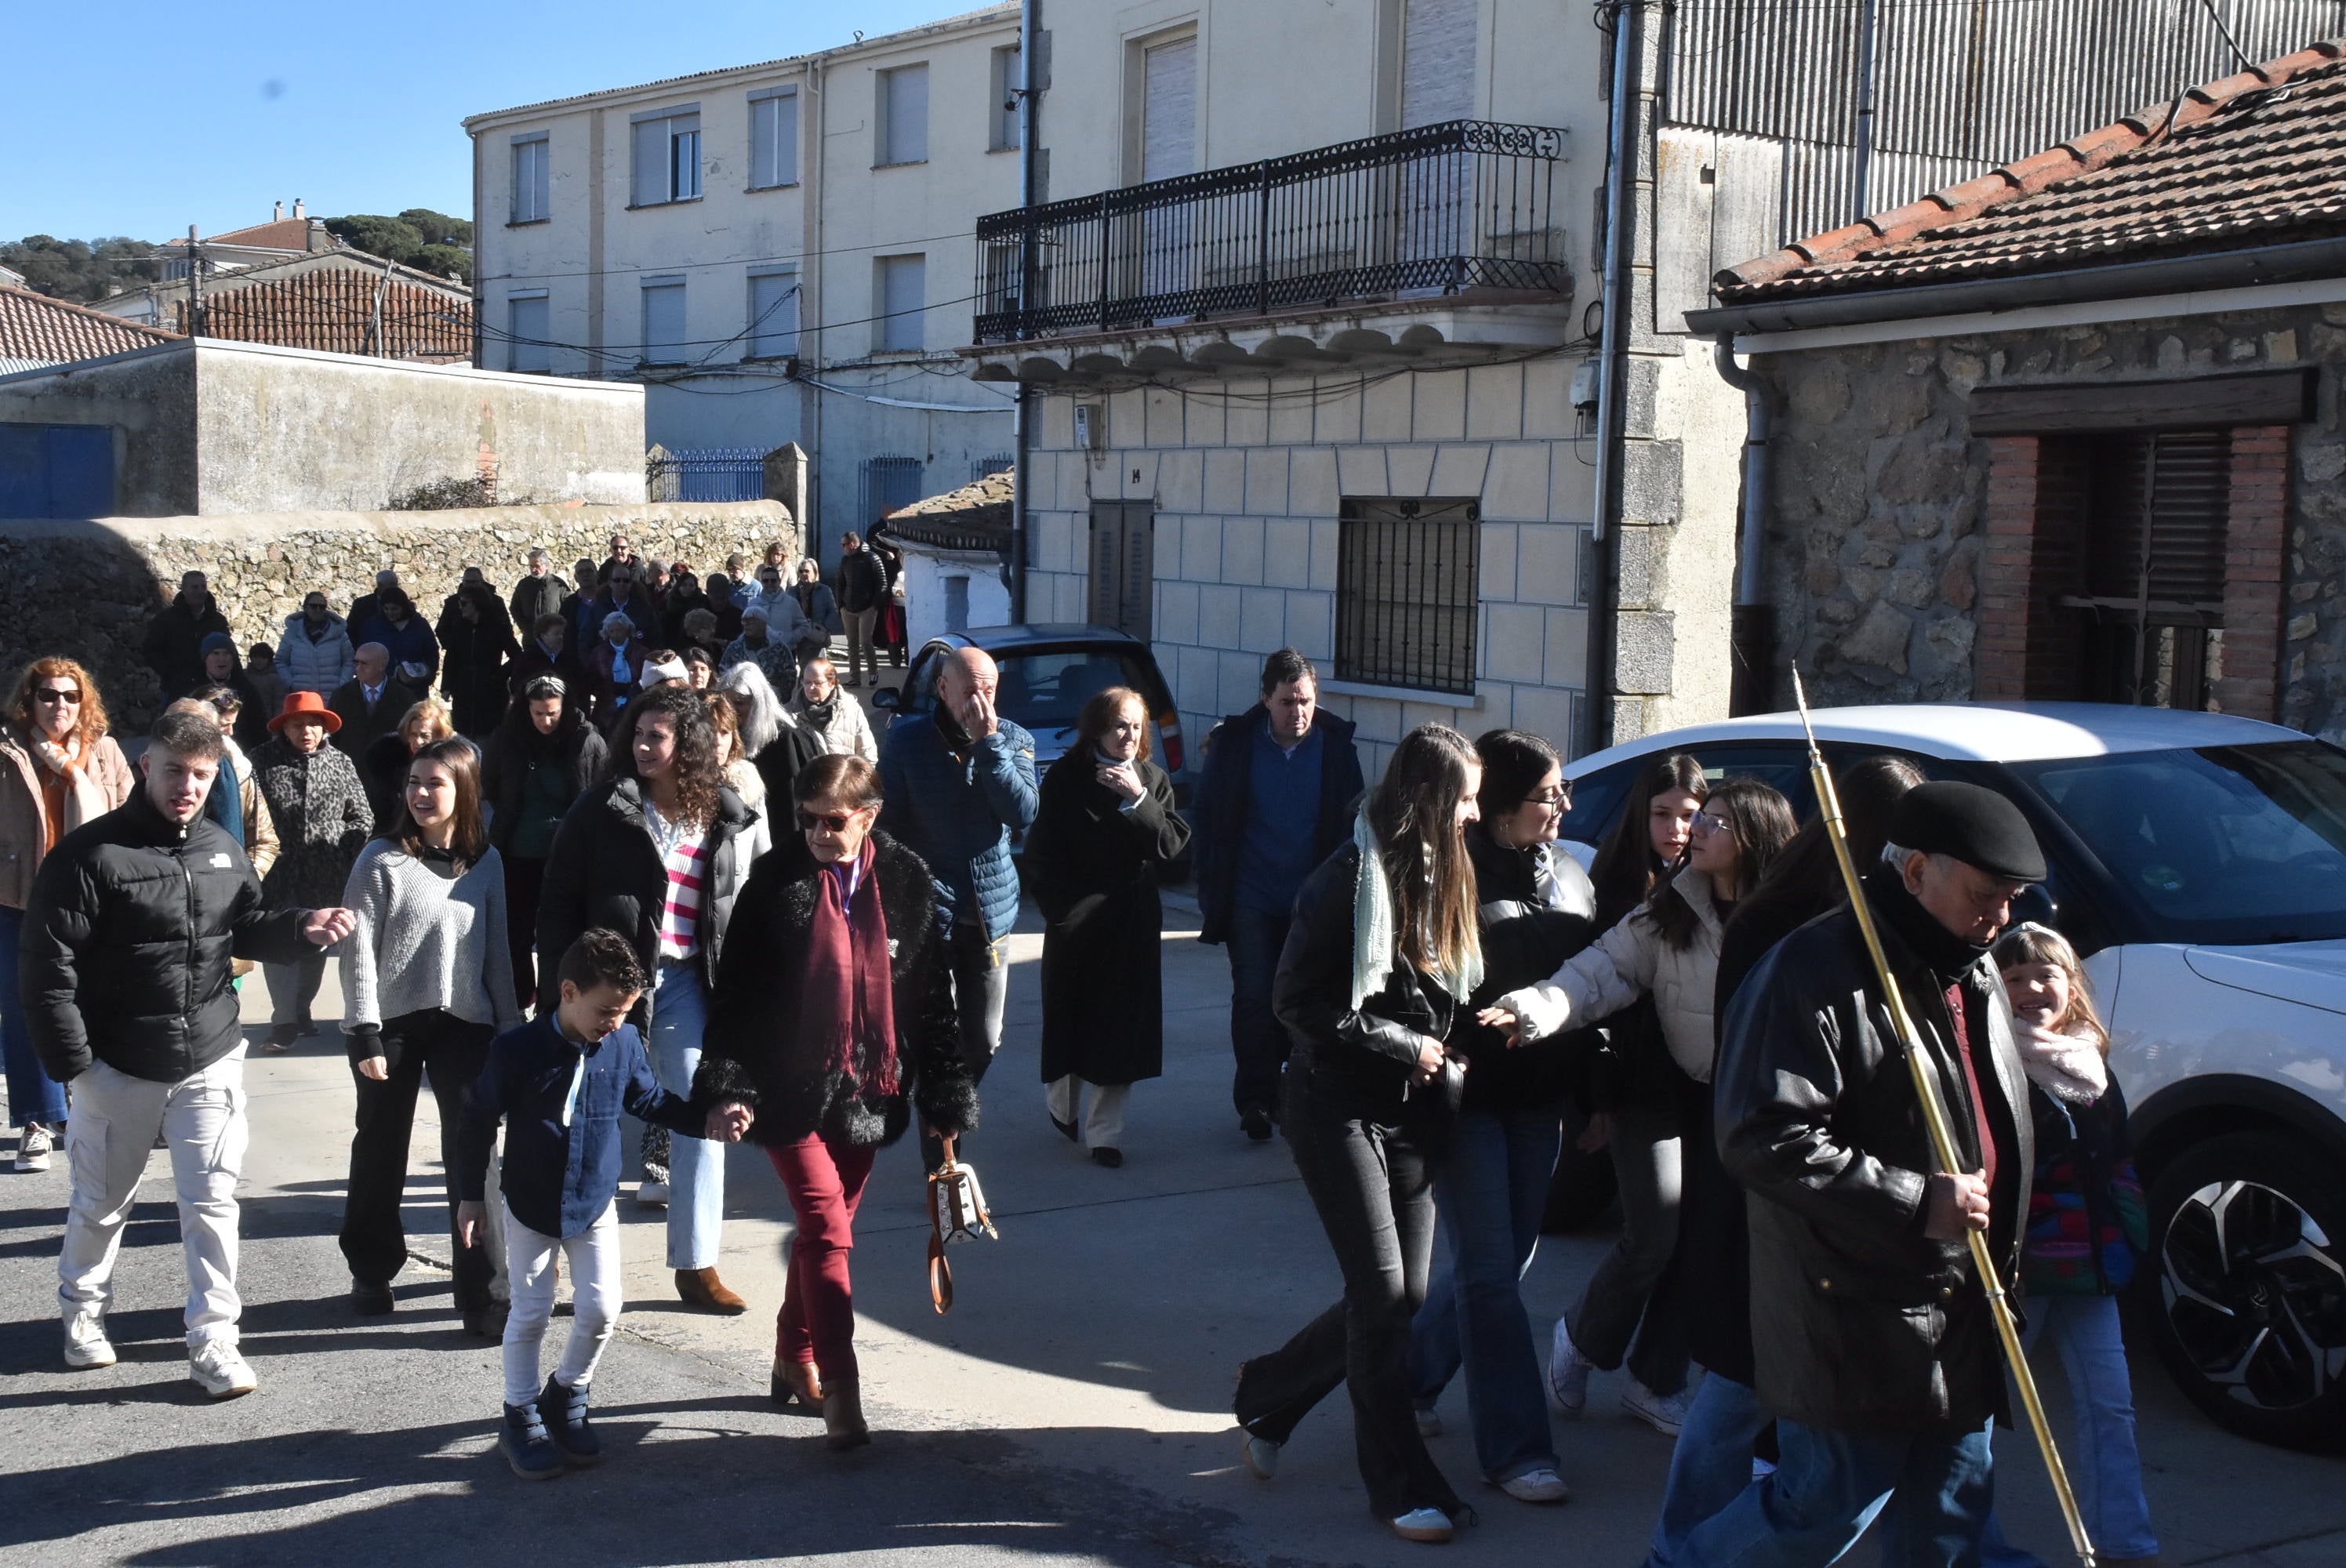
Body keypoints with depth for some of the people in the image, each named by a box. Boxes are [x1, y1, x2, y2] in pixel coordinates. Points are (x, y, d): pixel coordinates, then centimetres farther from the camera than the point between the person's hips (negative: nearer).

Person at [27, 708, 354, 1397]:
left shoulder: (223, 851, 4)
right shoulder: (90, 854, -13)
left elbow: (248, 928, 18)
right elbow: (50, 967, -13)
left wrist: (302, 928, -4)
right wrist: (72, 1063, -15)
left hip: (211, 1062, 3)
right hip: (117, 1071, -3)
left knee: (212, 1201, 1)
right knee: (103, 1203, 15)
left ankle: (213, 1341, 9)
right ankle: (82, 1312, 40)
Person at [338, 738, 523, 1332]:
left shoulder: (486, 861, 6)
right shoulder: (382, 859, -5)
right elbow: (359, 948, -7)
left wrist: (508, 1026, 8)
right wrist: (365, 1033, -12)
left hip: (465, 1024, 2)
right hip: (393, 1022, -2)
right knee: (381, 1151, 11)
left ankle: (480, 1296, -3)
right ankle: (372, 1272, 30)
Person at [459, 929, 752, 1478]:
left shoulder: (625, 1043, -9)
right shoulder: (518, 1050, -19)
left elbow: (650, 1100, 8)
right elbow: (478, 1120, -7)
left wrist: (707, 1121, -6)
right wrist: (470, 1196, -2)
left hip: (596, 1204, 3)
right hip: (530, 1206, -3)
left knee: (601, 1308, 1)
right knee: (531, 1312, 5)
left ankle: (567, 1397, 26)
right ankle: (521, 1417, 23)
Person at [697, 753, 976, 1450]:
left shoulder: (906, 883, -1)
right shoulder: (776, 881, -7)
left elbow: (932, 993, 4)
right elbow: (737, 987, -5)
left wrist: (945, 1097, 4)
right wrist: (728, 1085, -13)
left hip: (868, 1090, 3)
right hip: (792, 1091, -3)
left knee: (826, 1227, 16)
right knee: (827, 1230, -10)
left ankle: (795, 1360, 33)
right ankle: (840, 1390, -4)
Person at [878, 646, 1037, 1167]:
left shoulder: (1013, 740, 3)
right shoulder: (907, 742, -1)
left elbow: (1024, 813, -12)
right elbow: (887, 826, 3)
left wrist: (989, 743, -17)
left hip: (991, 911, 3)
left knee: (983, 1042, 9)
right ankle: (942, 1168, -4)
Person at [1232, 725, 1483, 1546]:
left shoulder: (1443, 876, 7)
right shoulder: (1351, 878, -16)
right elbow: (1299, 1001, -15)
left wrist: (1439, 1062, 2)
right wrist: (1399, 1044, -14)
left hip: (1409, 1109, 8)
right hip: (1337, 1105, -7)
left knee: (1405, 1295, 8)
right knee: (1383, 1291, -6)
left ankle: (1266, 1397, 30)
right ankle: (1402, 1485, 7)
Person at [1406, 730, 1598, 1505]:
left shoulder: (1570, 879, 8)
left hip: (1539, 1097, 7)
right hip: (1468, 1092, -7)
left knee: (1506, 1260, 13)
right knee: (1489, 1272, -4)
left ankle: (1409, 1376, 34)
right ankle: (1515, 1448, 3)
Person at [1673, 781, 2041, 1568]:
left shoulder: (1976, 973, 13)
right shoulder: (1816, 971, -17)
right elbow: (1765, 1140, -24)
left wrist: (2000, 1254, 21)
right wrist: (1916, 1203, -22)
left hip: (1959, 1309, 9)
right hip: (1856, 1318, -9)